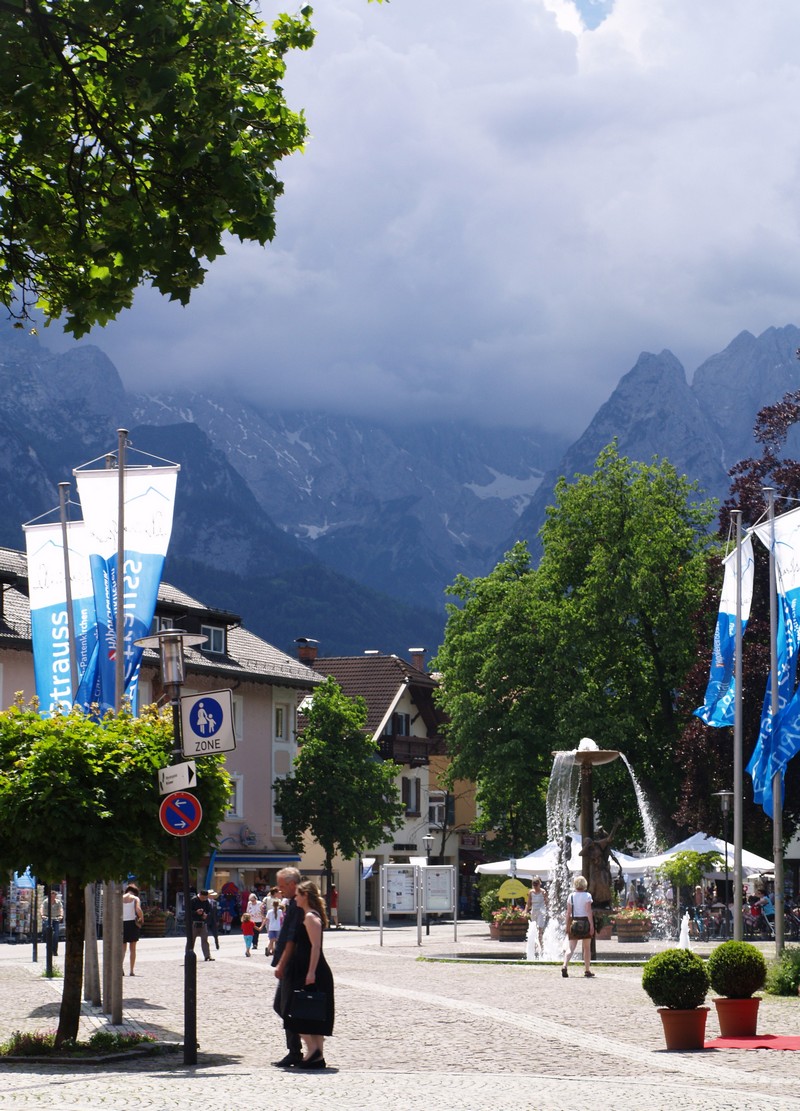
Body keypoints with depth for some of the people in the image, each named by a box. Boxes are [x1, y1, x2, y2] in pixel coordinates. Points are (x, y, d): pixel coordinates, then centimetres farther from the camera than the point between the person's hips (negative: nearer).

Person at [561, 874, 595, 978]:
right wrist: (591, 925, -9)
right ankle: (587, 971, 15)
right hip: (585, 922, -2)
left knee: (571, 947, 1)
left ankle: (564, 965, -22)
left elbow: (568, 912, 1)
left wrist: (568, 926, 6)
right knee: (587, 947, 11)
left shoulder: (571, 896, 2)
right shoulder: (587, 896, -6)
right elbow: (589, 911, -11)